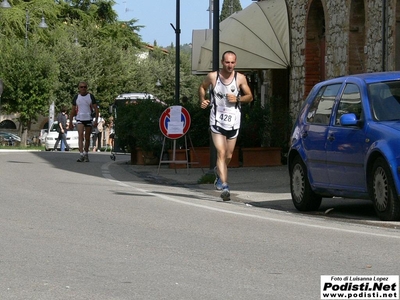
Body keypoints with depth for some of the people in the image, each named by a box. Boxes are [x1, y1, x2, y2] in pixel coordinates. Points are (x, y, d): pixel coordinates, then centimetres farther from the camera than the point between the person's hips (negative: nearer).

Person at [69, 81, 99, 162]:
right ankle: (81, 155, -25)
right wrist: (70, 121, 10)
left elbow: (96, 109, 1)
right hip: (79, 119, 0)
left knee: (87, 138, 9)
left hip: (89, 119, 0)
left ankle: (86, 154, 26)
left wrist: (96, 120, -8)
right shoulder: (76, 97, 5)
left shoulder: (91, 96, 1)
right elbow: (73, 110, 13)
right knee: (80, 135, -17)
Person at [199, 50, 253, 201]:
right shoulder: (212, 76, -3)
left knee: (228, 156, 12)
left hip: (233, 121, 2)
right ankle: (224, 186, -21)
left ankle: (218, 171, 45)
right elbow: (202, 87, 17)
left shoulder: (240, 78, -2)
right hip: (217, 120, -2)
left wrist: (237, 99, -12)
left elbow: (250, 96, 7)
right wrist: (202, 100, -1)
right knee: (221, 153, -16)